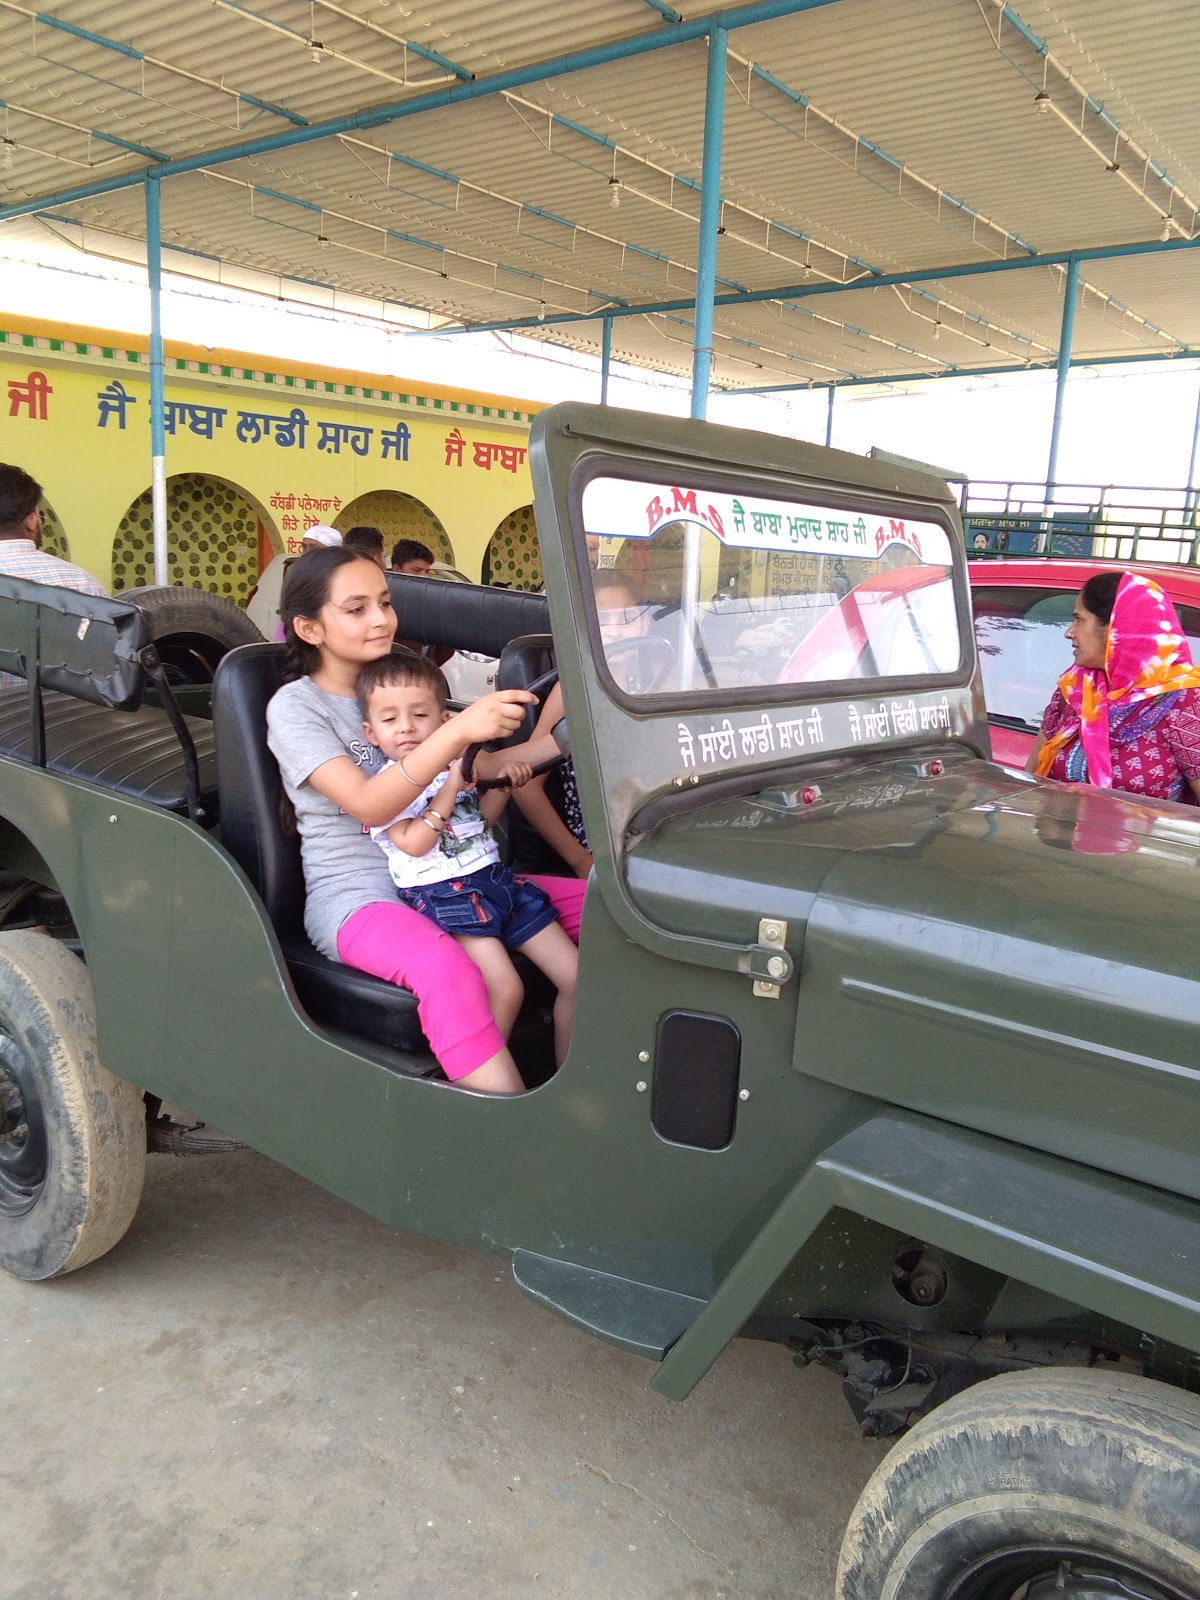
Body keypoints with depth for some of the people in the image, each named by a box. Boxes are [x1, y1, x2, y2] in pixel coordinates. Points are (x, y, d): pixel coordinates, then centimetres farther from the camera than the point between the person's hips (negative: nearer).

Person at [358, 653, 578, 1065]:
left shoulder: (455, 764, 15)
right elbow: (414, 843, -15)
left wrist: (502, 783, 9)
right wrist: (450, 788, -16)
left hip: (496, 877, 7)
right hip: (441, 893, -7)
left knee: (577, 977, 2)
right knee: (506, 990, -26)